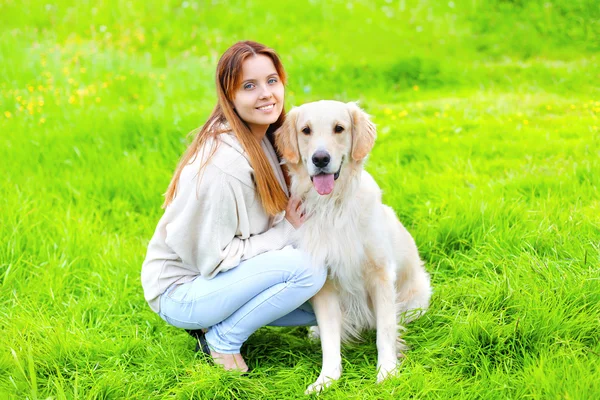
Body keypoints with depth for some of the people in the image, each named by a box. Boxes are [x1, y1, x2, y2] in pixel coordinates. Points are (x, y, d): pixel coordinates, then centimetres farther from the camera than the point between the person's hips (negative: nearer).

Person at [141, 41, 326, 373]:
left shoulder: (266, 139, -1)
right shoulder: (222, 164, -28)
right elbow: (214, 259, -23)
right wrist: (286, 231, -18)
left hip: (225, 277, 9)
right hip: (180, 291, -8)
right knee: (305, 268, -26)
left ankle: (219, 324, 9)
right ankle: (223, 338, -7)